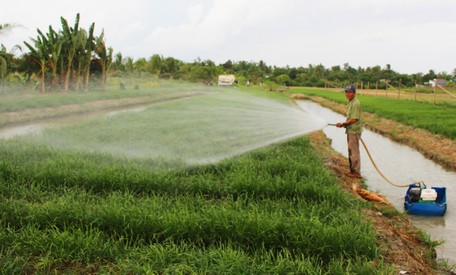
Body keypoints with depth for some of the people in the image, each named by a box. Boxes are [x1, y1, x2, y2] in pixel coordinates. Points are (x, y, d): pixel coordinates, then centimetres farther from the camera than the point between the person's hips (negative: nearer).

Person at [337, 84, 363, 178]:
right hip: (350, 130, 10)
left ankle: (356, 172, 1)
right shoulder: (350, 103, 14)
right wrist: (344, 124, 9)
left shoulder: (355, 103, -18)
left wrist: (343, 124, -14)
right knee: (351, 151, 16)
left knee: (354, 152, -5)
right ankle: (353, 170, 25)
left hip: (354, 131, -10)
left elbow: (354, 119, -22)